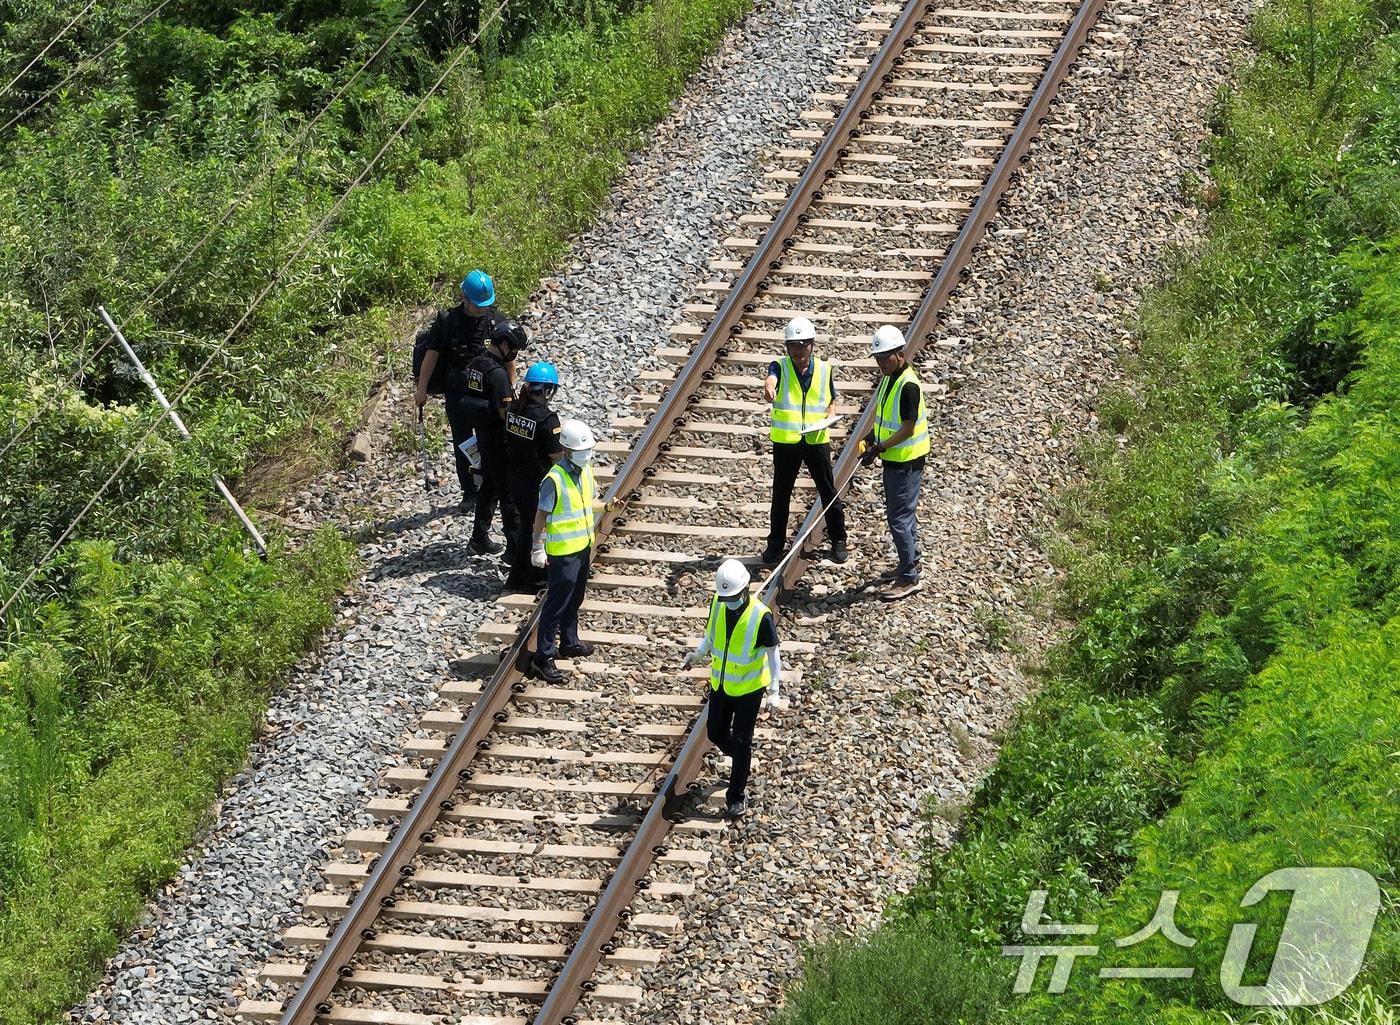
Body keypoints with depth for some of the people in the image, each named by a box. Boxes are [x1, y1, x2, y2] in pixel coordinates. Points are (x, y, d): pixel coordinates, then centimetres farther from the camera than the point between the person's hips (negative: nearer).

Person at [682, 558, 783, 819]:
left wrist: (775, 685, -22)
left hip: (749, 688, -5)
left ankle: (736, 798, 14)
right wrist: (698, 654, -9)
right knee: (715, 732, 17)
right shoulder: (718, 604, -11)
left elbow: (773, 653, -16)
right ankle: (741, 759, 48)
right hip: (720, 683, 5)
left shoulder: (761, 616, -25)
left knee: (741, 742, 2)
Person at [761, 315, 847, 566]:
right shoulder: (780, 367, -6)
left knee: (829, 492, 6)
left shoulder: (823, 369, 2)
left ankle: (838, 540, 19)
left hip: (817, 440, 1)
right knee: (781, 495, 8)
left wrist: (828, 418, -10)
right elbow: (771, 378, -31)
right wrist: (769, 388, -56)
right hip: (786, 441, -1)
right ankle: (776, 543, 20)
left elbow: (832, 402, 13)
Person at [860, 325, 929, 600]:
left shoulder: (908, 386, -23)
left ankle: (909, 578, -1)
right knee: (904, 515, 21)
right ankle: (911, 562, 35)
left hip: (905, 463, -10)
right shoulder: (889, 379, 7)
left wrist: (880, 448, -23)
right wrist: (871, 438, 5)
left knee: (899, 518, -6)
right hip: (894, 460, 10)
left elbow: (908, 429, -23)